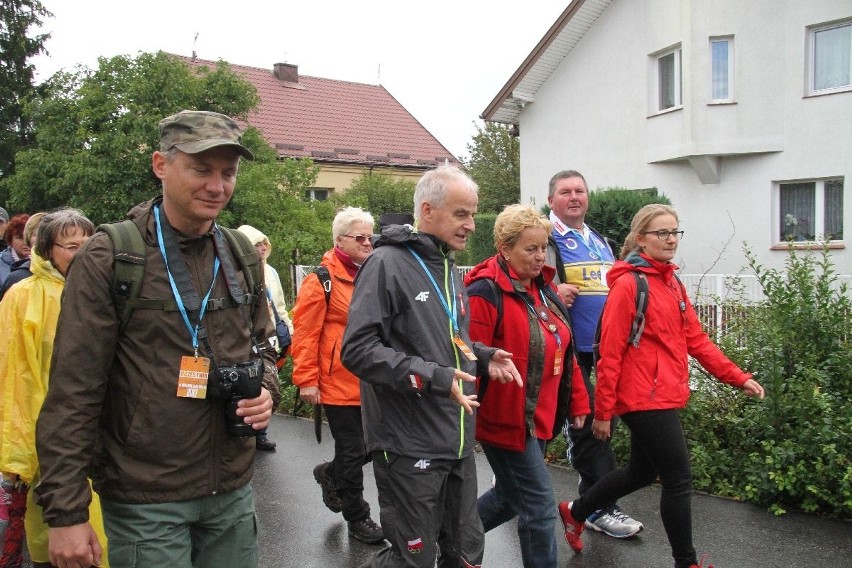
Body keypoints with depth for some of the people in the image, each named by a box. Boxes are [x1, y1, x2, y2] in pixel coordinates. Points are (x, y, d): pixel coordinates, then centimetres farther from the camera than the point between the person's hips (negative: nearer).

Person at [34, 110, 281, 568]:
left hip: (233, 491, 5)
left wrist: (266, 390, -5)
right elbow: (73, 393, -12)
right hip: (145, 502, -5)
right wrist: (65, 512, -13)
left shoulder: (242, 256, 5)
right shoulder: (108, 257, -10)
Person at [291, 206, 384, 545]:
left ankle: (330, 473, 39)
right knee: (352, 450, 5)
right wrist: (307, 380, -15)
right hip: (339, 384, -6)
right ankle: (357, 517, 25)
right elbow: (305, 334, -13)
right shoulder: (322, 281, -11)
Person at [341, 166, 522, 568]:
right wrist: (433, 378, -26)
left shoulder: (449, 269, 14)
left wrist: (482, 357, 6)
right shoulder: (387, 263, -14)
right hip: (408, 447, -8)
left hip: (457, 443, 9)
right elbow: (358, 350, -22)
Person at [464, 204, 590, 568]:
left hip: (539, 417, 9)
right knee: (540, 507, 0)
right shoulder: (486, 292, -18)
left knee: (511, 495, 22)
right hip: (504, 418, -9)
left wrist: (577, 402, 15)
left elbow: (563, 351, 15)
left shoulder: (543, 288, 9)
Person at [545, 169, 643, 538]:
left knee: (598, 423, 14)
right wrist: (551, 293, -26)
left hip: (600, 350, 8)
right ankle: (601, 507, 8)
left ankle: (589, 501, 30)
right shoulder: (545, 239, -6)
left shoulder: (600, 242, 19)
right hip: (567, 350, -8)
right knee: (588, 425, -5)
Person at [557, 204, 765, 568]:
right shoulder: (628, 284, -15)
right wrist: (603, 412, -14)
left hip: (665, 396, 9)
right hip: (645, 398, -9)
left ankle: (576, 511, 39)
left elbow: (696, 340, 13)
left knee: (642, 472, 21)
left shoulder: (673, 283, 11)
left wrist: (738, 377, 7)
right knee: (679, 480, 1)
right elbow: (610, 354, -15)